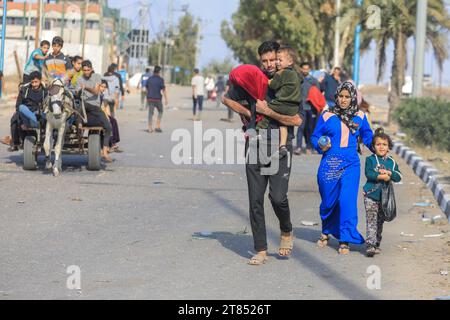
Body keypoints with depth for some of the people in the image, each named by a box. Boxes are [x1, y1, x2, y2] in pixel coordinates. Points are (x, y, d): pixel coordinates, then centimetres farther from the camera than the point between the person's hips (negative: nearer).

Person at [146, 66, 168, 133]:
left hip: (150, 98, 3)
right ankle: (158, 127, 7)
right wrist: (166, 99, -11)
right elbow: (163, 89, -12)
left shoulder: (149, 79, 6)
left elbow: (147, 89, 13)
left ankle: (150, 128, 1)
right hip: (157, 99, -3)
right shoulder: (160, 79, -8)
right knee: (160, 111, 15)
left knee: (150, 113, 6)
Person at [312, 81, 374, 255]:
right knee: (328, 201, 10)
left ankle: (344, 241, -5)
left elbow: (367, 136, 20)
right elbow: (315, 137, 10)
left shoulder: (360, 117, 7)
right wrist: (320, 146, -10)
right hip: (329, 164, 0)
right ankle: (326, 232, 36)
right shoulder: (327, 117, 2)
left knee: (347, 200, -11)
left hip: (350, 164, 0)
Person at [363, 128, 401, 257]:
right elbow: (368, 174, -14)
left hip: (384, 197, 4)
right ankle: (370, 245, -16)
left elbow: (398, 177, 0)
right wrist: (382, 176, -17)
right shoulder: (370, 159, 0)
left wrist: (388, 173, -15)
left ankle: (377, 244, 22)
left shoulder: (392, 162, 9)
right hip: (371, 196, -4)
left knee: (380, 222, 11)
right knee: (371, 221, -11)